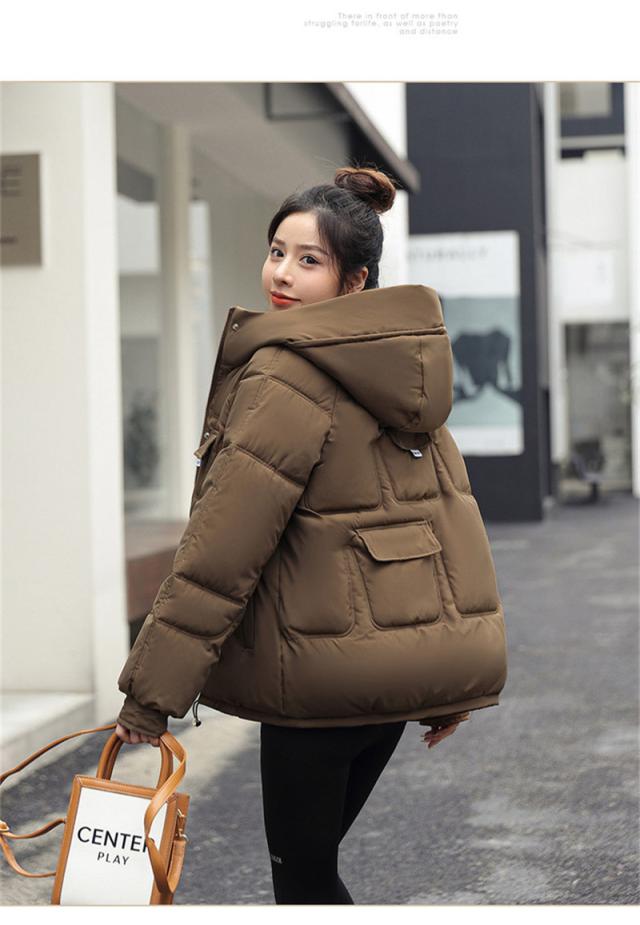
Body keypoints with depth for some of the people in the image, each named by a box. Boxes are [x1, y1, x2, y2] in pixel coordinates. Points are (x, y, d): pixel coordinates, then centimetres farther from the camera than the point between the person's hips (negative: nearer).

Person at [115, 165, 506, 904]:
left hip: (326, 666, -8)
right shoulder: (399, 366, 10)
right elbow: (449, 506, 14)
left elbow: (220, 546, -19)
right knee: (314, 855, 21)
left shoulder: (287, 374, -16)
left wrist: (150, 690, -14)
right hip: (411, 655, 8)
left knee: (302, 872, 7)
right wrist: (455, 681, 19)